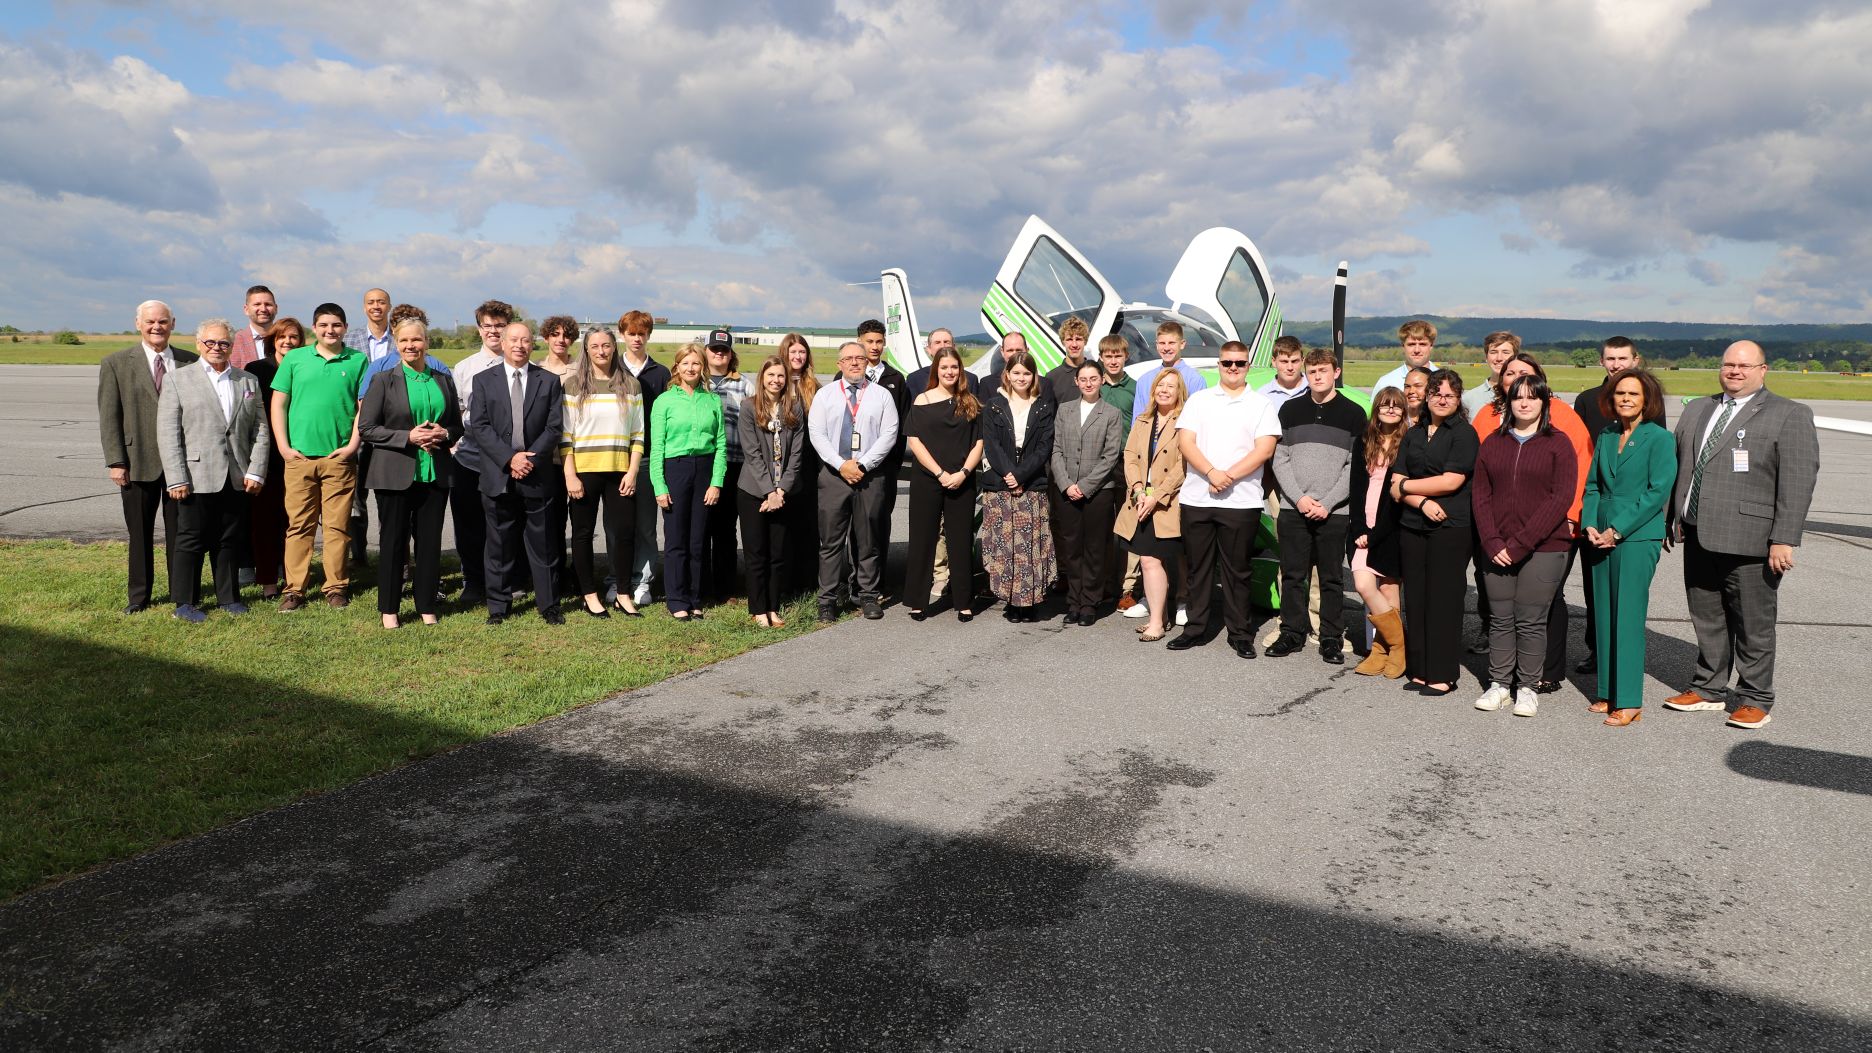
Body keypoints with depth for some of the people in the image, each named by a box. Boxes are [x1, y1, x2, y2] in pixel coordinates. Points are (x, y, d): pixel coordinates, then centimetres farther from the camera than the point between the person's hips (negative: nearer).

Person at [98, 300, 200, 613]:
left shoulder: (190, 363, 6)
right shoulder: (116, 364, 2)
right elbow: (108, 417, 0)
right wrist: (115, 461, -6)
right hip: (138, 462, -1)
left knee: (179, 531, 8)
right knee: (140, 533, 8)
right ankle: (139, 595, 20)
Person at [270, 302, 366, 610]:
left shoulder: (357, 361, 6)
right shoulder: (294, 359, 9)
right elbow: (278, 404, 8)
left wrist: (353, 444, -6)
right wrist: (283, 445, 0)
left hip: (339, 457, -1)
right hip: (299, 456, 1)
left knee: (337, 525, 2)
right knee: (299, 525, 2)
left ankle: (336, 587, 10)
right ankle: (294, 589, 8)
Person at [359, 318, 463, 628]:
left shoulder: (444, 381, 10)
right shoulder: (383, 381, -1)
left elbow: (457, 426, 15)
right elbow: (366, 428, -5)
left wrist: (444, 435, -8)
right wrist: (409, 437, -15)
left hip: (435, 473, 3)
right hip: (395, 473, -3)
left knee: (430, 541, 7)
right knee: (393, 542, 3)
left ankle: (426, 606, 17)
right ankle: (389, 609, 14)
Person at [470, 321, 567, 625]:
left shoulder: (549, 381, 8)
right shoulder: (483, 380, 7)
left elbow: (555, 427, 1)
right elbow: (479, 427, -1)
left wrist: (531, 458, -11)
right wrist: (510, 458, -12)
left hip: (538, 476, 0)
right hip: (498, 476, 0)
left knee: (543, 544, 4)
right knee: (500, 545, 6)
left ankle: (548, 605, 12)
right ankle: (497, 606, 16)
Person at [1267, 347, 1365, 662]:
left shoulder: (1353, 414, 3)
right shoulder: (1290, 410, 9)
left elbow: (1355, 466, -2)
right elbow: (1280, 459, 6)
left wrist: (1327, 502, -11)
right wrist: (1299, 497, -7)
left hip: (1335, 512, -2)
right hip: (1293, 508, 2)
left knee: (1332, 578, 4)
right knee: (1292, 575, 6)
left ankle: (1332, 638, 12)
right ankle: (1292, 633, 16)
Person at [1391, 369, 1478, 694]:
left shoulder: (1464, 433, -2)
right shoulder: (1414, 433, 15)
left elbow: (1451, 481, -11)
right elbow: (1396, 480, 8)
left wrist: (1405, 487, -3)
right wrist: (1422, 502, -11)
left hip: (1450, 527, -5)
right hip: (1412, 525, 6)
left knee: (1443, 600, -3)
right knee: (1415, 598, 6)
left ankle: (1442, 675, 3)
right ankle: (1419, 670, 14)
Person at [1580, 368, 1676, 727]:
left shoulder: (1660, 438, -5)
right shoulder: (1606, 437, 12)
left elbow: (1659, 491, -11)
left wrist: (1618, 529, -14)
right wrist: (1590, 525, -1)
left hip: (1638, 537, -6)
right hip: (1602, 536, 6)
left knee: (1628, 616, -6)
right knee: (1605, 616, 8)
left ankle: (1629, 701, 0)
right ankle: (1608, 692, 17)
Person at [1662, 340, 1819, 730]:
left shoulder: (1790, 416, -3)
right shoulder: (1697, 410, 15)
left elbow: (1798, 482, -9)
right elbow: (1679, 467, 19)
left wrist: (1784, 540, -15)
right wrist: (1674, 519, 14)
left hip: (1749, 541, -5)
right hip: (1698, 537, 6)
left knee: (1753, 625, 3)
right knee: (1707, 620, 15)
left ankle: (1755, 699, 16)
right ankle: (1709, 688, 27)